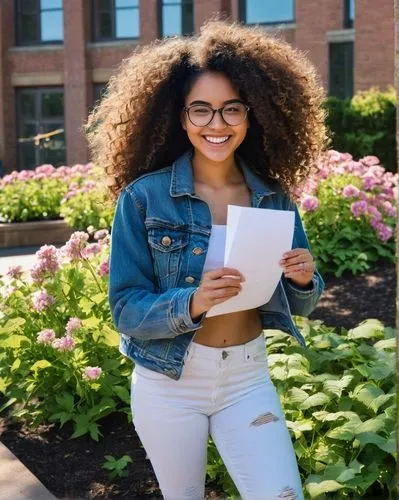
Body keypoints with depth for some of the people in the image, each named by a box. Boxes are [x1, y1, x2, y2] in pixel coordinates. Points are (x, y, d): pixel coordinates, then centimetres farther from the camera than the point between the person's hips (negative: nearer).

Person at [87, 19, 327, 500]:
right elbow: (126, 310, -13)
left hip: (249, 380, 2)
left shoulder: (274, 196, -3)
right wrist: (192, 303, -31)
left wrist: (303, 280, -18)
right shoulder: (144, 197, -14)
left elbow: (295, 305, 4)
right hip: (168, 384, -2)